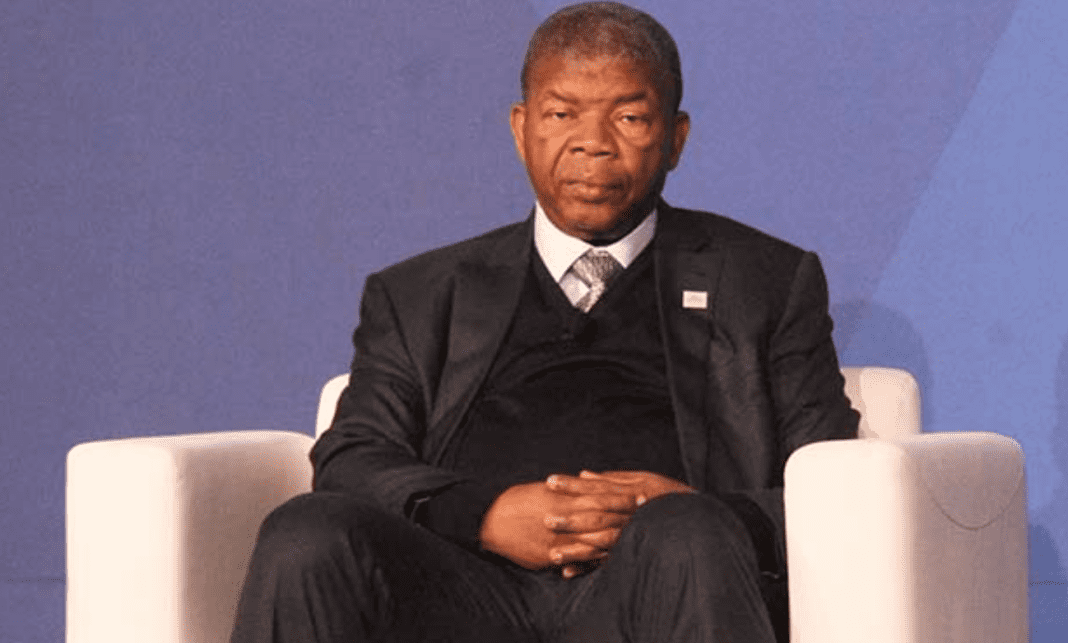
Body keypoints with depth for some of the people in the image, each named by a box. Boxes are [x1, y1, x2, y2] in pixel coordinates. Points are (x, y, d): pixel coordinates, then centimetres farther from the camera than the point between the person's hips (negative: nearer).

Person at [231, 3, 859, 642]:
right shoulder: (418, 295, 28)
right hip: (462, 592, 1)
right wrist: (483, 516, -10)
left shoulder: (771, 282, 24)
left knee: (689, 540, -38)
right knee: (307, 539, -32)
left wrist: (686, 523, -10)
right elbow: (350, 463, 13)